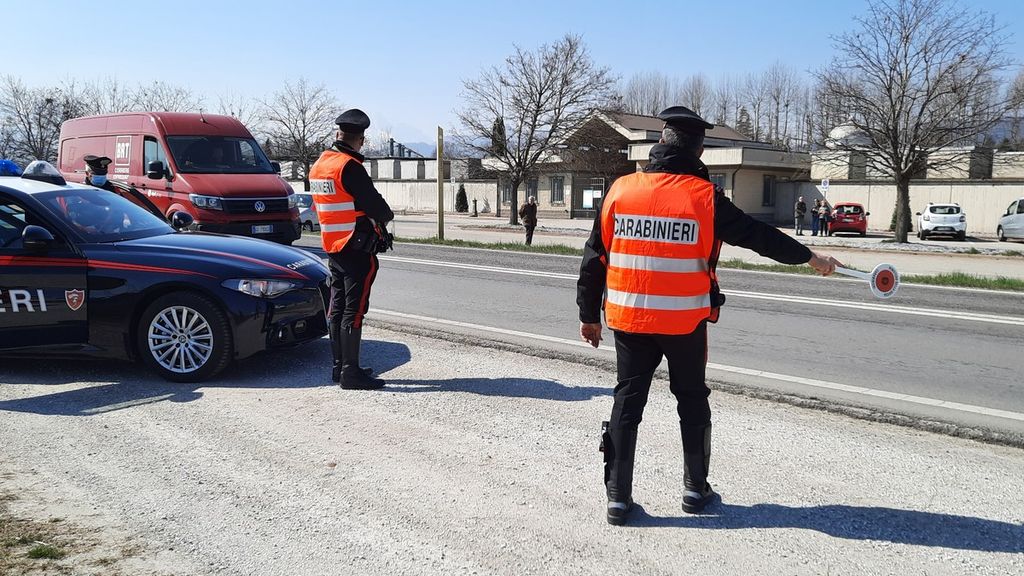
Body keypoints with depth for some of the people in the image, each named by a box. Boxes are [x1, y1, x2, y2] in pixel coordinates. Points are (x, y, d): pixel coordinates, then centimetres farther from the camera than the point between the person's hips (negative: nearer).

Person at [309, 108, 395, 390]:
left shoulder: (318, 165, 10)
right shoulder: (350, 167, -17)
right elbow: (376, 206, -17)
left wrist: (375, 215, 10)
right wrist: (386, 215, 6)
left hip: (333, 247, 9)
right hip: (358, 248, -9)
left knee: (337, 308, 14)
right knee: (353, 311, -5)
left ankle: (338, 367, 23)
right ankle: (350, 373, -2)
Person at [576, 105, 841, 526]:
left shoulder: (620, 191, -2)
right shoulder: (704, 196, -8)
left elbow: (595, 258, 1)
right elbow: (759, 235, -1)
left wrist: (589, 314, 11)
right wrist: (810, 258, 13)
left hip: (628, 318, 2)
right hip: (686, 322, -1)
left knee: (627, 401, 9)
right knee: (692, 399, 16)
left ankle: (618, 496, 10)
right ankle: (695, 489, 25)